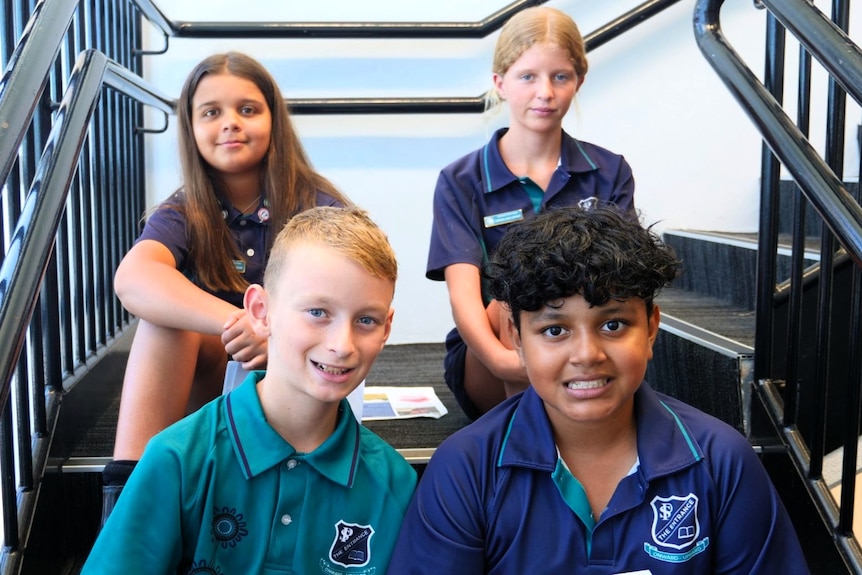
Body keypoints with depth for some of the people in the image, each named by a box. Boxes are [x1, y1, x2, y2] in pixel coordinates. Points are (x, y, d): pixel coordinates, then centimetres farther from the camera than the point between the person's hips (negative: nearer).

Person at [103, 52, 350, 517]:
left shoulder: (317, 207, -6)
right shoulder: (182, 215, -6)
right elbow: (132, 278, -29)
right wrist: (235, 321, -47)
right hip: (210, 374, 2)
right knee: (166, 313, -28)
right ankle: (125, 495, -32)